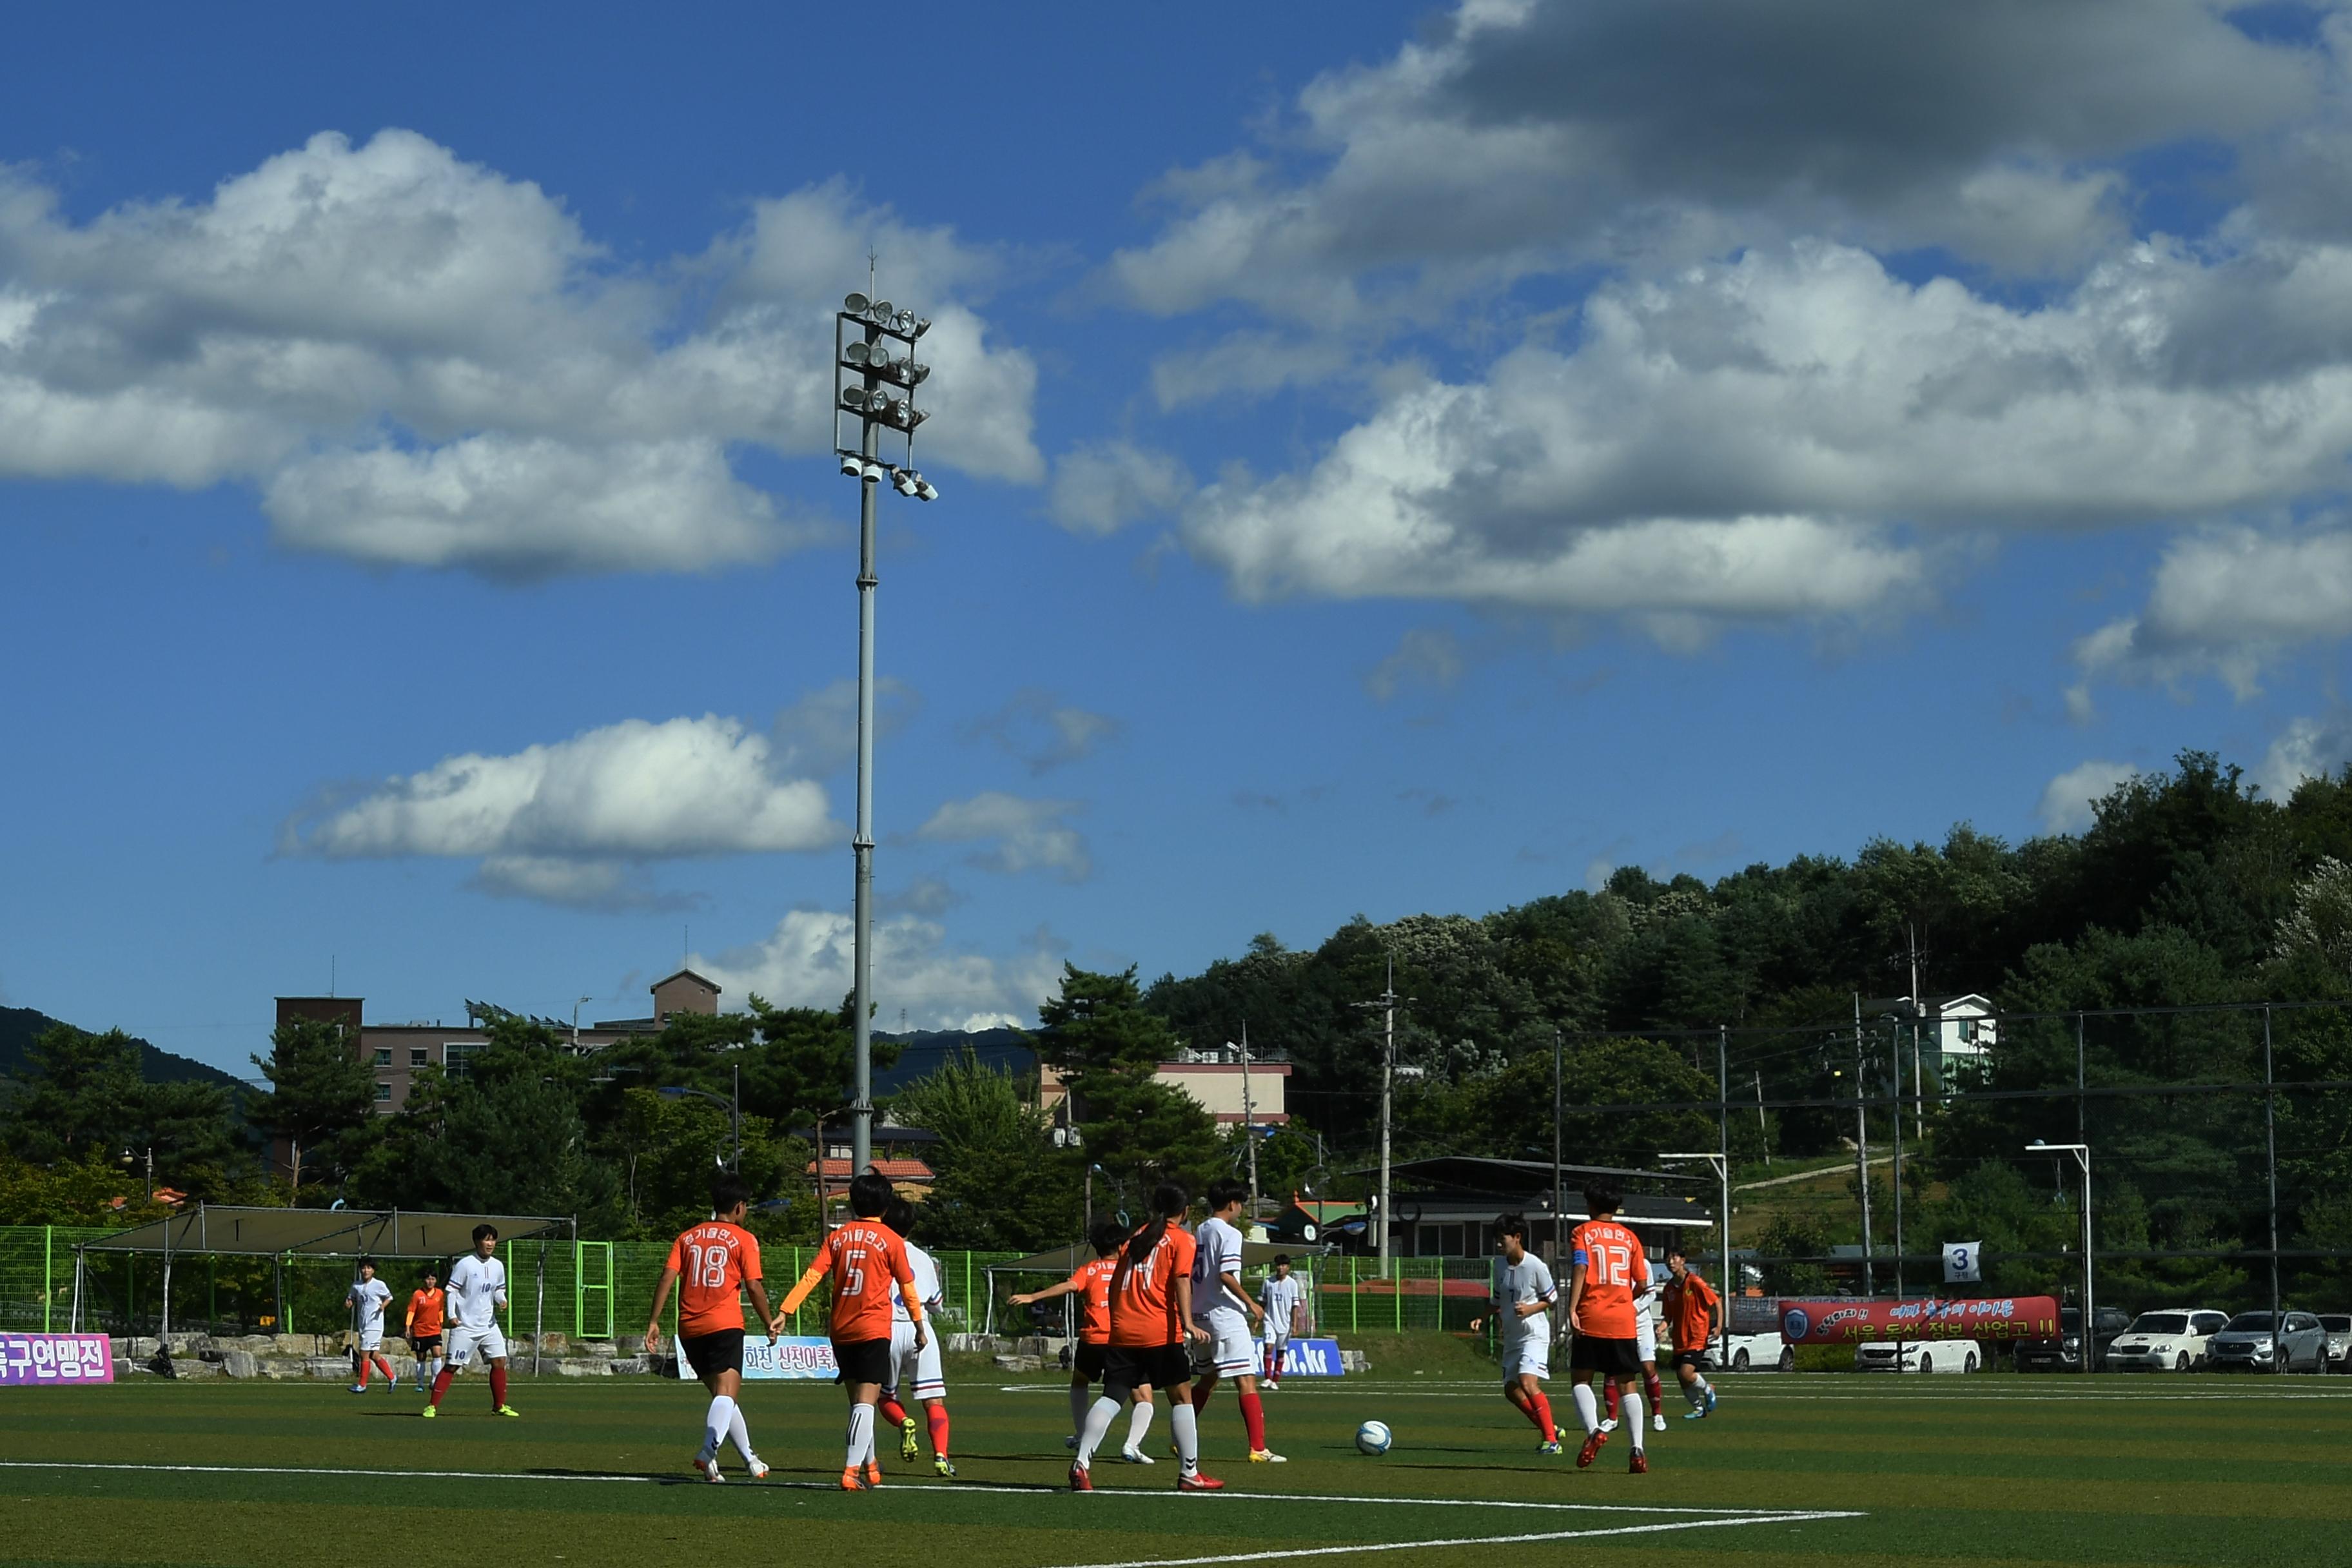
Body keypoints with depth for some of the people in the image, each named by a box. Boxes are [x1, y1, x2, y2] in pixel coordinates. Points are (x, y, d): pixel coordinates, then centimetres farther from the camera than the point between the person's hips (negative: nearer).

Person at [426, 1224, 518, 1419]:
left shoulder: (498, 1266, 7)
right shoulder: (464, 1264, -10)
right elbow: (452, 1291, -8)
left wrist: (502, 1299, -4)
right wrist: (452, 1315, -15)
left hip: (488, 1325, 5)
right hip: (465, 1327, -5)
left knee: (499, 1361, -2)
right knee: (452, 1366, -5)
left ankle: (500, 1405, 11)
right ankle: (433, 1406, 0)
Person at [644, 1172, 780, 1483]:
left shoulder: (687, 1237, 15)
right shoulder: (743, 1239, 2)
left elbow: (667, 1279, 4)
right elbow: (754, 1287, -5)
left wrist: (654, 1322, 3)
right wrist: (770, 1325, 6)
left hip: (690, 1329, 5)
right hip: (724, 1326, -5)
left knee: (723, 1394, 17)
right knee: (726, 1393, -12)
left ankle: (750, 1459, 26)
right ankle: (708, 1451, -36)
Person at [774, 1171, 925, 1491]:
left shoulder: (837, 1236, 6)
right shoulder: (891, 1240, -4)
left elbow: (811, 1277, -4)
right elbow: (908, 1289, 1)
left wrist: (784, 1312, -6)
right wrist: (920, 1329, 12)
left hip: (841, 1330, 5)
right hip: (874, 1331, -5)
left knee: (857, 1399, 18)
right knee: (865, 1401, -8)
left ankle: (869, 1465, 31)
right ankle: (852, 1471, -21)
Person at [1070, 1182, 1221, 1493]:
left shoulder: (1135, 1237, 20)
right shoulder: (1181, 1239, 4)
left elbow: (1115, 1285, 20)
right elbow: (1181, 1281, -10)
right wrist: (1188, 1324, -18)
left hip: (1122, 1332, 5)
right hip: (1161, 1333, -4)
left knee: (1111, 1397, 0)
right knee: (1181, 1398, 8)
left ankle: (1082, 1463, -16)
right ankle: (1189, 1473, 8)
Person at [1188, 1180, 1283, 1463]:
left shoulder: (1198, 1234, 13)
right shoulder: (1230, 1234, -11)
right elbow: (1226, 1276, -21)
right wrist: (1251, 1304, -11)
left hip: (1201, 1316, 9)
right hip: (1226, 1317, -9)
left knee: (1207, 1381, 21)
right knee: (1247, 1381, -9)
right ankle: (1258, 1449, -14)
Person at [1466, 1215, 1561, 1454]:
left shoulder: (1536, 1266, -13)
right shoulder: (1501, 1268, 7)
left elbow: (1552, 1299, -4)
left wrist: (1530, 1309, -20)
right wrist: (1483, 1319, 4)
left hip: (1534, 1334, -8)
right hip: (1512, 1336, 8)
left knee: (1528, 1383, -24)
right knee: (1512, 1390, 9)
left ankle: (1551, 1439, -19)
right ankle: (1550, 1429, 24)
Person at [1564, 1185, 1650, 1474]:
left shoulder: (1582, 1233, 4)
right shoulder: (1630, 1238, 12)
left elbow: (1580, 1267, -13)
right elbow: (1642, 1282, 8)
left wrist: (1572, 1309, -18)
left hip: (1591, 1319, -3)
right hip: (1624, 1321, 3)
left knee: (1581, 1378, 6)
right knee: (1626, 1384, 7)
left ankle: (1593, 1431, -19)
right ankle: (1638, 1448, -6)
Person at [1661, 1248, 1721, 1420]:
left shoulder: (1695, 1282, -11)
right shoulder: (1669, 1287, 7)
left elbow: (1717, 1301, -5)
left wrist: (1719, 1326, -13)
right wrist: (1663, 1327, -8)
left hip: (1697, 1337, -6)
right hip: (1679, 1340, 6)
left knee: (1686, 1374, -20)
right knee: (1682, 1381, 7)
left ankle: (1708, 1389, 10)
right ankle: (1699, 1409, 29)